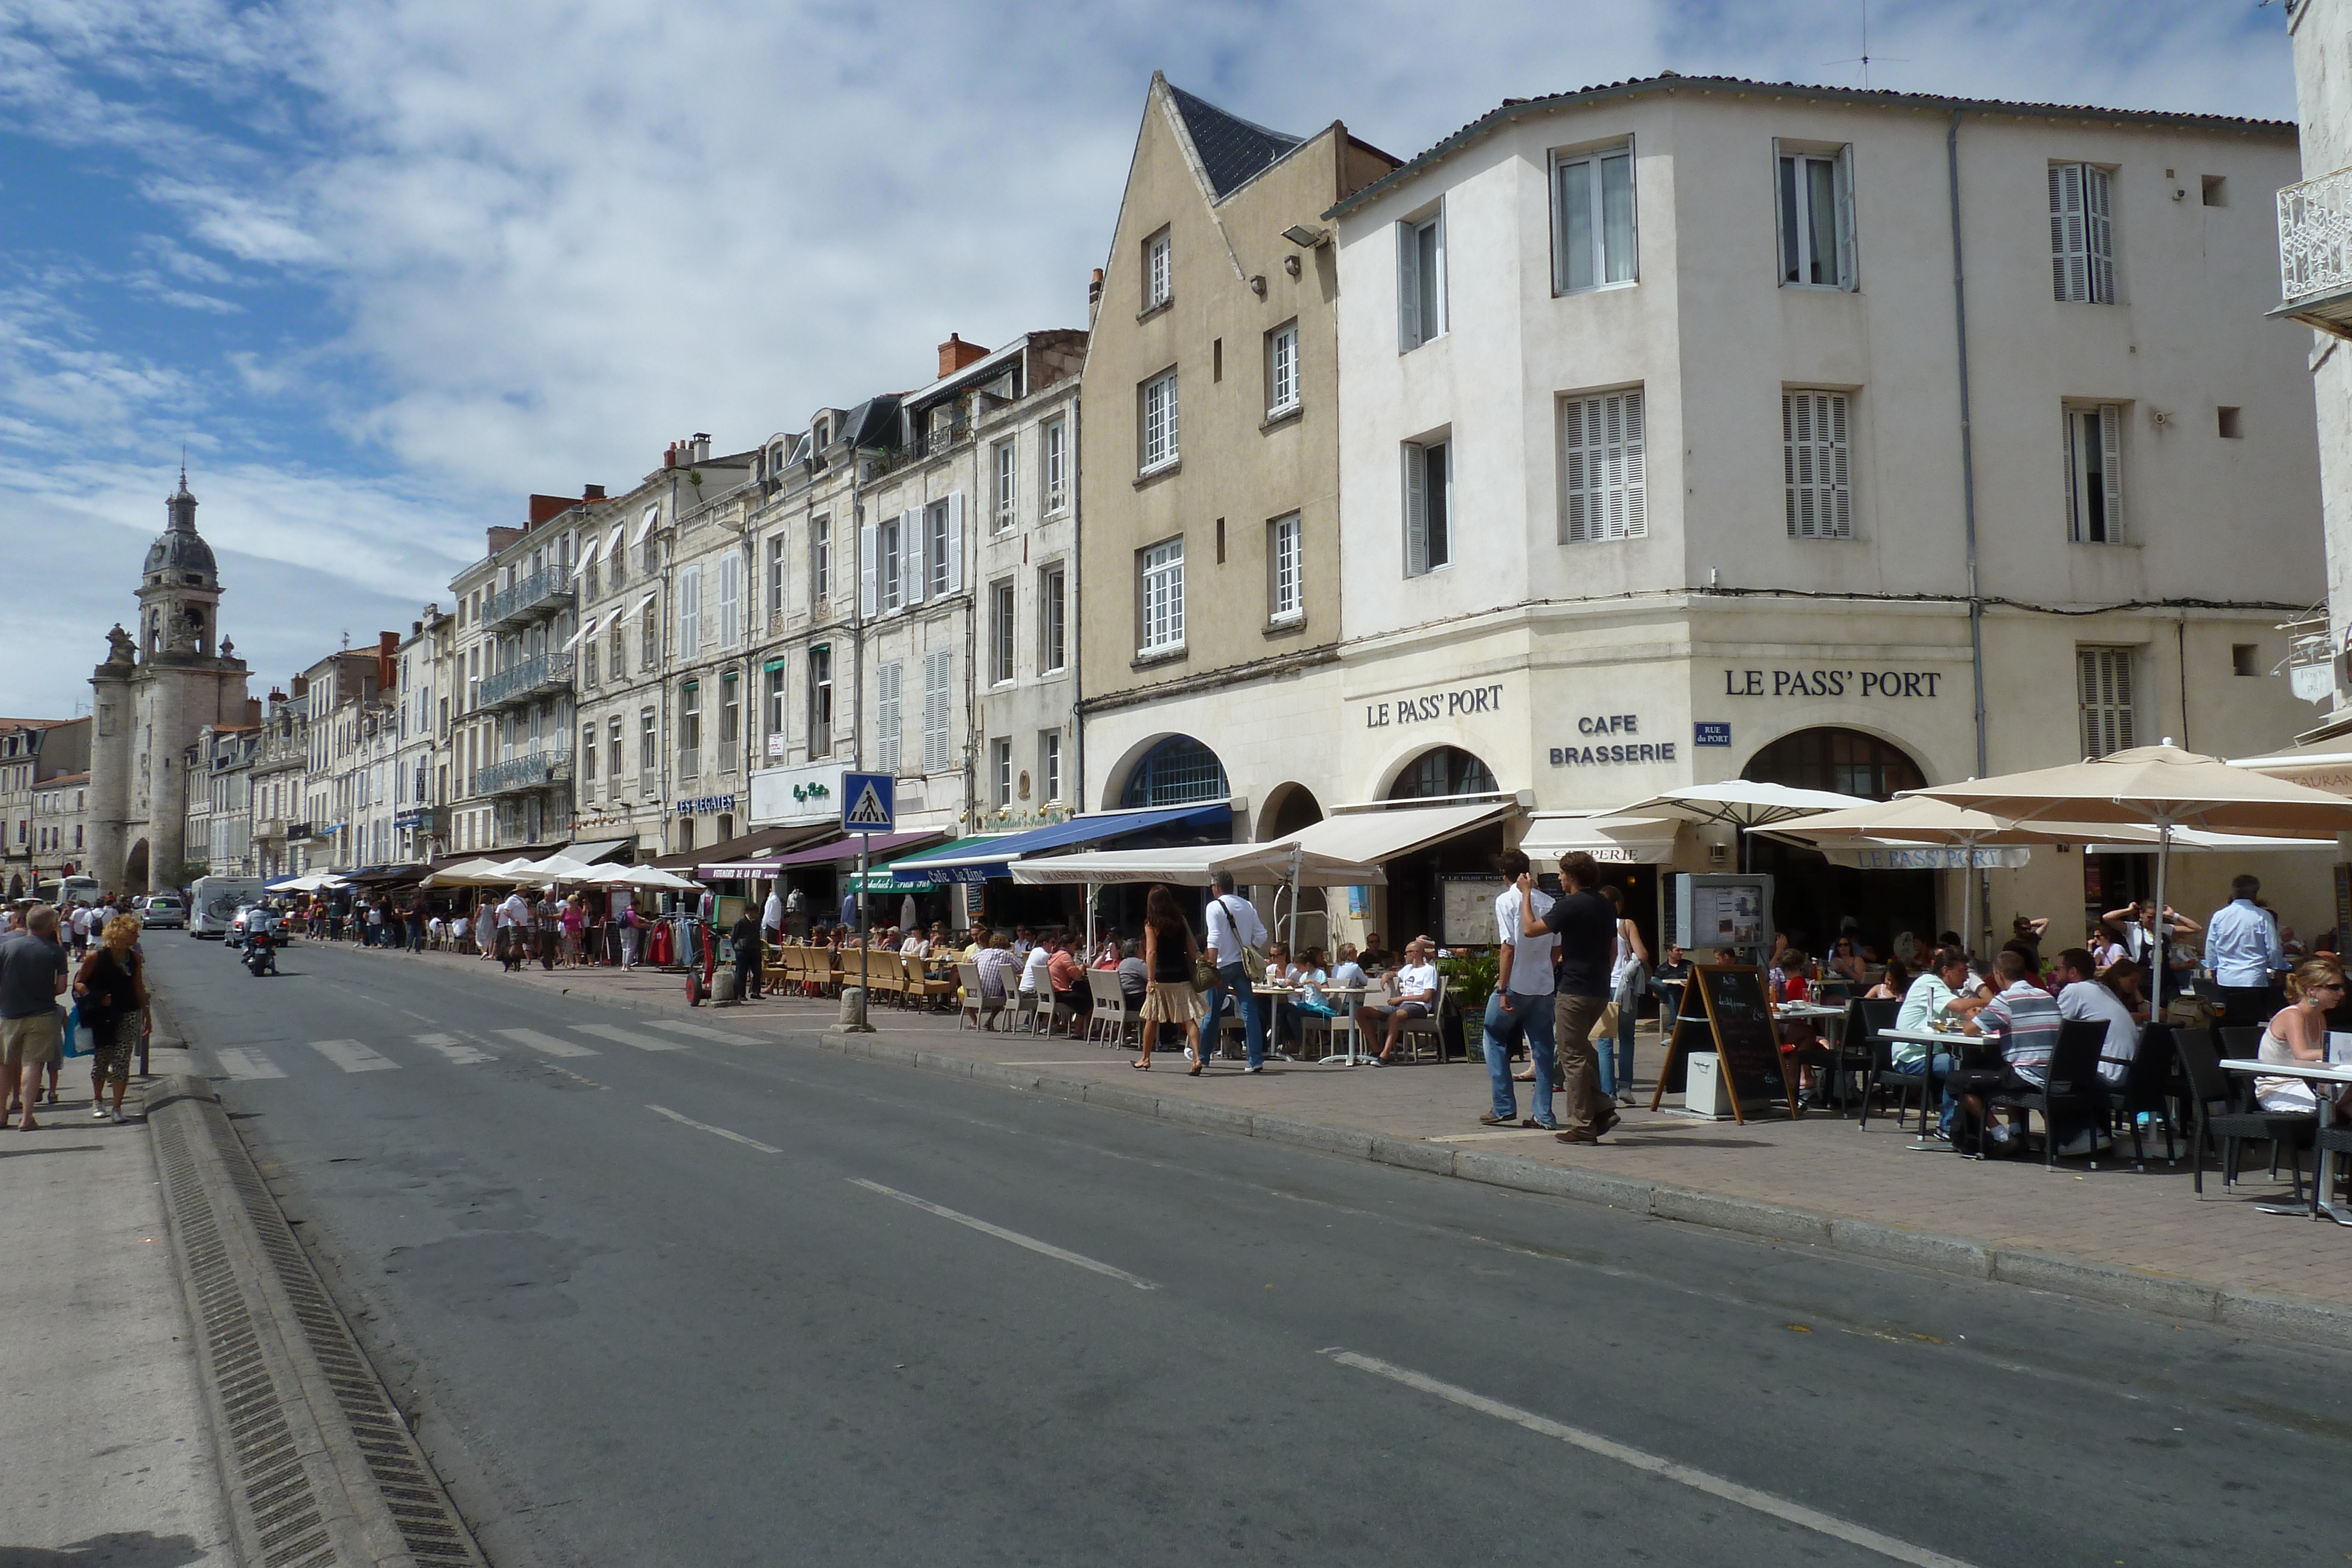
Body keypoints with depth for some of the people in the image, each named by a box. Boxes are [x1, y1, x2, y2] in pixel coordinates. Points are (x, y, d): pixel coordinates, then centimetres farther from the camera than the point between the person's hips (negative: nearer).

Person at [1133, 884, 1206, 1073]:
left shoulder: (1151, 924, -4)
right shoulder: (1180, 921, 7)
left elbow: (1151, 952, -13)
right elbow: (1192, 950, 7)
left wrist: (1151, 979, -15)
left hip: (1161, 978, -3)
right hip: (1182, 977, 3)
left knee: (1152, 1019, 12)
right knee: (1189, 1018, -2)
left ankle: (1145, 1059, 24)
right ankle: (1197, 1057, -17)